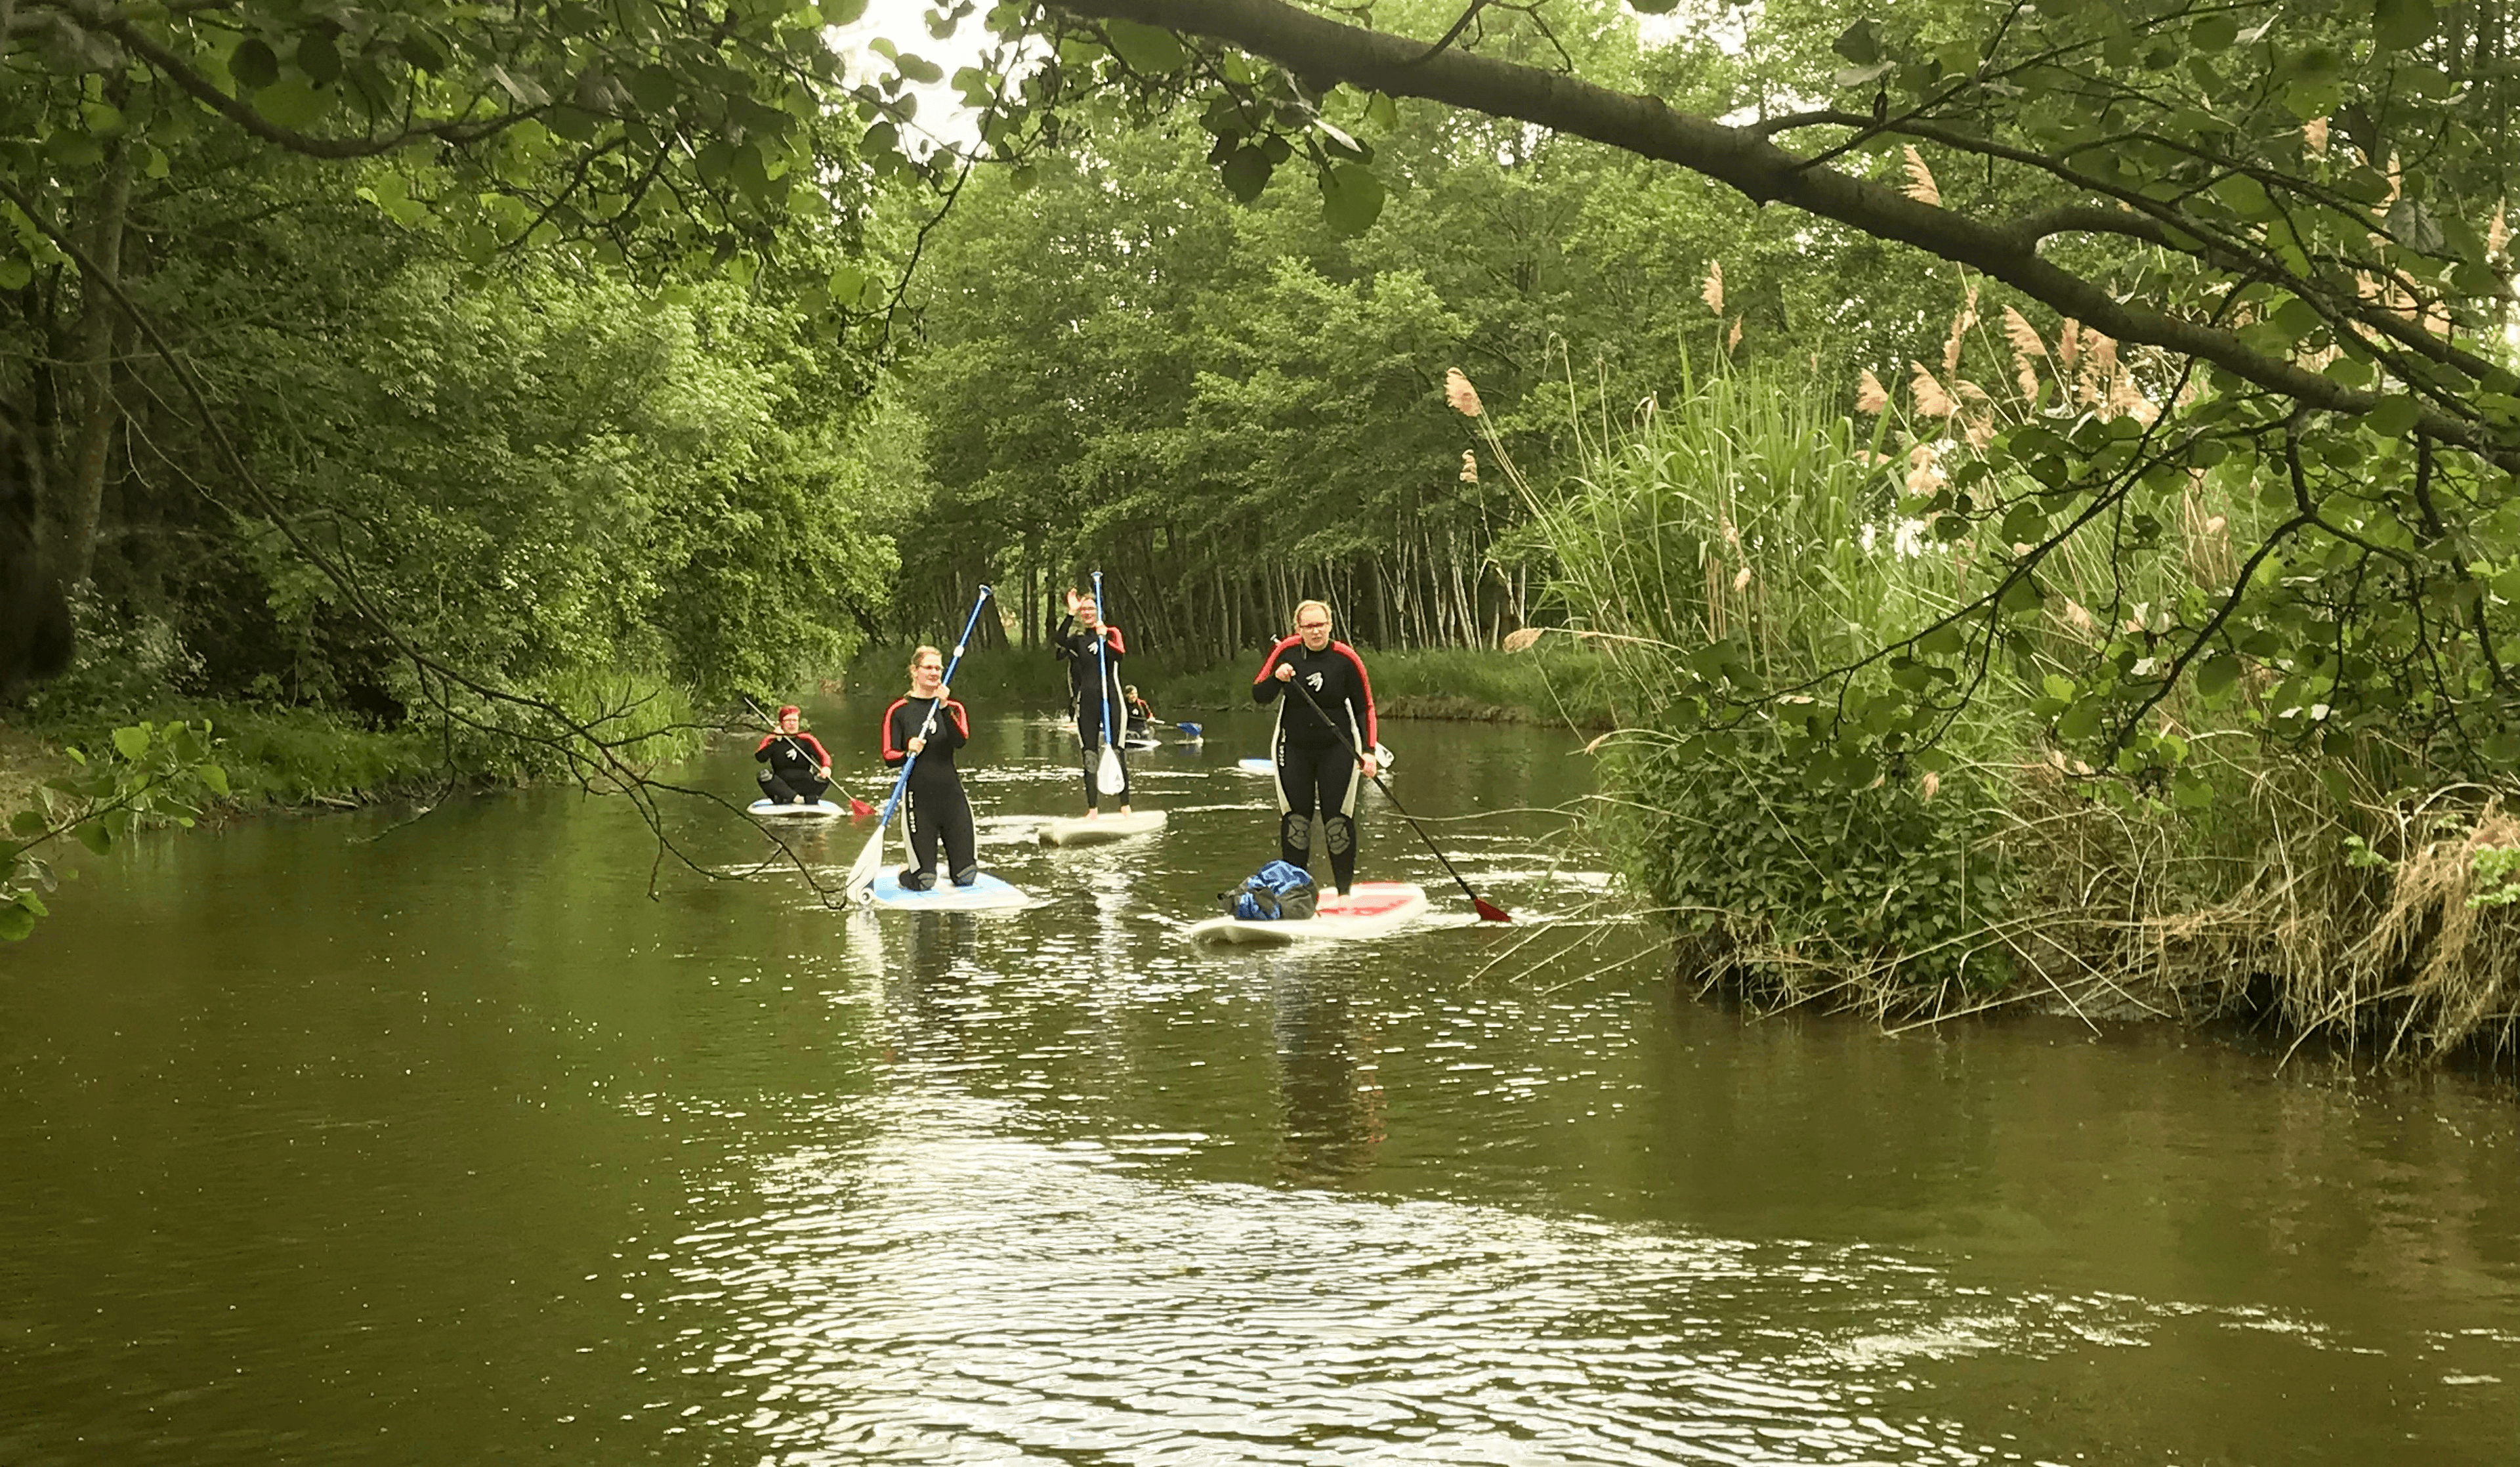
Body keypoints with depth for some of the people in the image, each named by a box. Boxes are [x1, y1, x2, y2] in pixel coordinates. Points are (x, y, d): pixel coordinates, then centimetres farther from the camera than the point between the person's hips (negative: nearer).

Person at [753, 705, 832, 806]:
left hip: (804, 786, 0)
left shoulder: (807, 740, 9)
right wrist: (775, 741, -17)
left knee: (824, 778, -25)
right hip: (781, 786, 0)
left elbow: (824, 756, -4)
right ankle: (796, 798, -37)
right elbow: (760, 758, -10)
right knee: (764, 775, -29)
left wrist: (826, 767, -27)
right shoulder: (771, 741, 7)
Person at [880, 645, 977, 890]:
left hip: (951, 794, 3)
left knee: (966, 877, 3)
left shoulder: (953, 708, 8)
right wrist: (909, 752, -23)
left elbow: (961, 741, -11)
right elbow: (889, 759, -2)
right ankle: (905, 874, 31)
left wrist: (944, 708, -22)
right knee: (924, 882, -3)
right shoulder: (899, 711, 1)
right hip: (918, 796, -3)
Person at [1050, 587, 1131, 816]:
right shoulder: (1077, 640, 13)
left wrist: (1104, 639, -28)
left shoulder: (1112, 633, 8)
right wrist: (1071, 614, -14)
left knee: (1118, 754, -6)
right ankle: (1093, 809, 2)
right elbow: (1058, 642, -9)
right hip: (1085, 701, 2)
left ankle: (1125, 806, -2)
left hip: (1110, 700, -2)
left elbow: (1120, 653, -12)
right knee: (1089, 757, 0)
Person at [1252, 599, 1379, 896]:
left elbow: (1365, 707, -4)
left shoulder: (1345, 658, -9)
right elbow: (1259, 696, -3)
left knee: (1338, 820, -2)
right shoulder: (1286, 652, -5)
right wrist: (1276, 678, -24)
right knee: (1295, 820, 2)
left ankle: (1345, 891, 9)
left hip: (1336, 748, -2)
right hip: (1294, 747, 2)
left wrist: (1368, 751, -13)